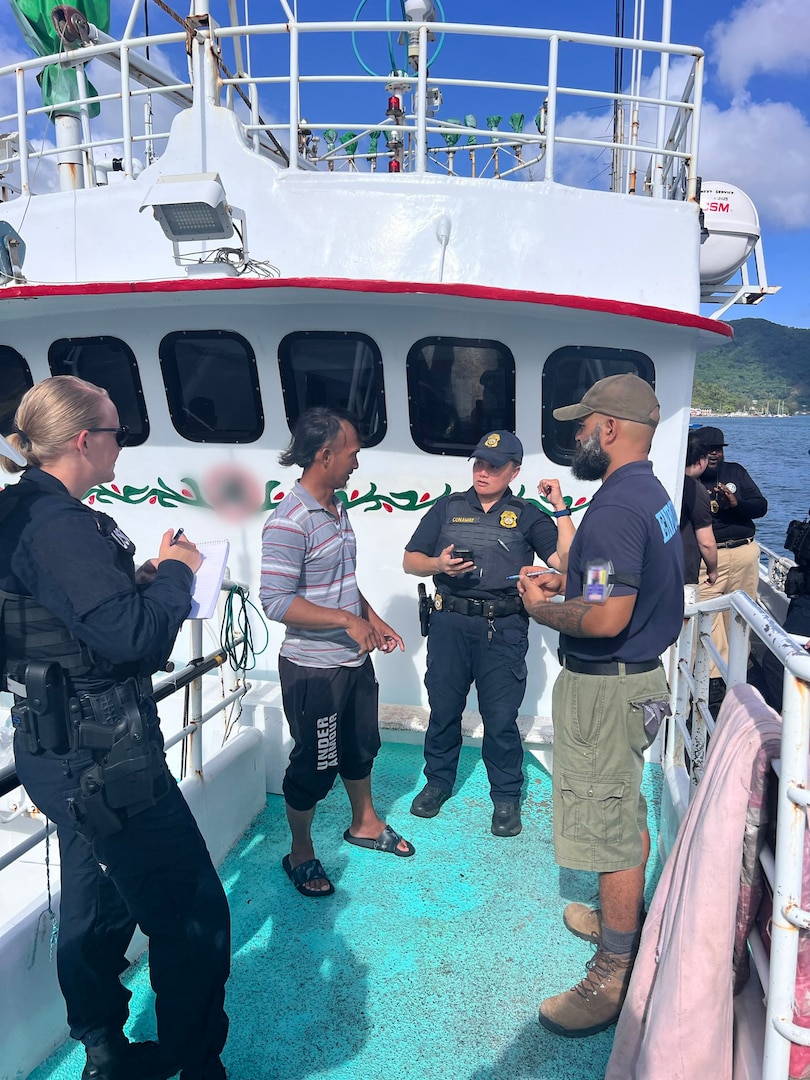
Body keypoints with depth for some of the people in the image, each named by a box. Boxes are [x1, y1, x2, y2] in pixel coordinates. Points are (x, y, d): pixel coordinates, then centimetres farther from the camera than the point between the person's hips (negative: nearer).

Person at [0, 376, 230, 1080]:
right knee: (194, 914, 2)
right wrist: (176, 572, -13)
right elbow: (129, 634, -29)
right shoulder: (57, 522, -22)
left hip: (64, 752, 11)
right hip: (101, 757, -11)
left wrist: (142, 579, 9)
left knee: (99, 909, 24)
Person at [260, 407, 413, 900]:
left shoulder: (338, 508, 6)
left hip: (355, 658, 9)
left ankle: (365, 823, 47)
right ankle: (301, 854, 31)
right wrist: (347, 620, -26)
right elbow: (276, 601, -26)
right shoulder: (290, 522, -23)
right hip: (314, 668, -8)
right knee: (315, 765, 8)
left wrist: (373, 619, 12)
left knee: (361, 746, 24)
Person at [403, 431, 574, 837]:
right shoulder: (448, 507, 9)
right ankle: (437, 781, 33)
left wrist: (561, 509, -10)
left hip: (503, 629, -2)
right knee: (443, 708, 13)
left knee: (501, 716, 4)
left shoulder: (527, 516, 5)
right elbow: (410, 561, 9)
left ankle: (506, 796, 22)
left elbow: (565, 563, -7)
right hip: (449, 623, 2)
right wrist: (439, 564, -11)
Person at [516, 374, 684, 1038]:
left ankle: (613, 980, 17)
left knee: (610, 831, 2)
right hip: (641, 677, 11)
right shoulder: (653, 495, 9)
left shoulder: (616, 506, -24)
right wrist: (566, 582, 11)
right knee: (628, 816, 24)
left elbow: (607, 617, -32)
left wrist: (542, 609, -16)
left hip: (605, 688, -11)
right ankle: (624, 922, 42)